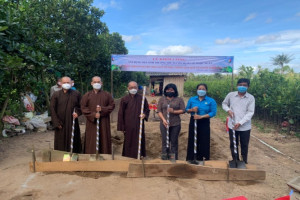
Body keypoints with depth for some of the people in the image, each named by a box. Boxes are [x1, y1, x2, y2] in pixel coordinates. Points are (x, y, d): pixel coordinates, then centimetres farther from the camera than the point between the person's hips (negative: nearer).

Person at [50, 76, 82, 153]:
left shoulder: (76, 94, 5)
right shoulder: (56, 95, 1)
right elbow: (52, 109, -1)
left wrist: (77, 113, -11)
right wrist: (56, 123, -8)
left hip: (73, 123, 1)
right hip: (61, 124, -1)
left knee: (73, 143, 6)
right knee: (61, 143, 5)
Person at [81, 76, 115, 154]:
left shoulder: (107, 94, 5)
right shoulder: (87, 95, 5)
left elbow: (112, 105, 3)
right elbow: (83, 107, -1)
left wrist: (102, 109, -13)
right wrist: (93, 114, -14)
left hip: (104, 122, 0)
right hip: (91, 122, 0)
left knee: (104, 140, 4)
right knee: (91, 141, 1)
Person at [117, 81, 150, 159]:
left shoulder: (142, 98, 2)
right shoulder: (124, 99, -1)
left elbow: (147, 109, 13)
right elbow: (121, 114, 1)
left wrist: (144, 115, -10)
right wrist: (122, 127, -1)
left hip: (139, 126, 1)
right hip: (128, 126, -1)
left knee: (139, 142, 6)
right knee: (129, 143, 6)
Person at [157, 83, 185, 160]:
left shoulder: (179, 99, 5)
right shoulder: (162, 99, 9)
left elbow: (183, 110, -1)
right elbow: (159, 111, 3)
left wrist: (174, 111, -16)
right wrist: (163, 119, -11)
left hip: (175, 124, -1)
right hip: (164, 124, 1)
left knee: (174, 142, 5)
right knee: (165, 141, 5)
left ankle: (174, 159, 16)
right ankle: (164, 158, 16)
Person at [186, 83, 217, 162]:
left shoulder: (211, 101, -3)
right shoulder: (192, 99, 6)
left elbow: (213, 112, -10)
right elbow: (187, 109, 9)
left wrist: (201, 116, -20)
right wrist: (192, 110, -15)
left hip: (204, 123, -1)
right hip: (193, 122, 2)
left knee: (204, 141, 2)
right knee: (192, 140, 5)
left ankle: (200, 159, 16)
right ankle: (190, 159, 17)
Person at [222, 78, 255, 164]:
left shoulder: (251, 98, -7)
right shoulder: (231, 95, -2)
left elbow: (250, 112, -11)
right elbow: (224, 104, 14)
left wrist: (240, 123, -19)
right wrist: (228, 110, -8)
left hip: (245, 127, -1)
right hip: (232, 126, 2)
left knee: (244, 146, 13)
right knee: (233, 145, 13)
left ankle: (244, 162, 32)